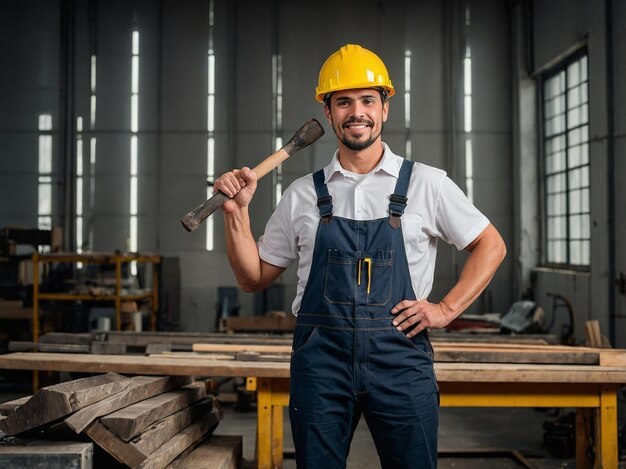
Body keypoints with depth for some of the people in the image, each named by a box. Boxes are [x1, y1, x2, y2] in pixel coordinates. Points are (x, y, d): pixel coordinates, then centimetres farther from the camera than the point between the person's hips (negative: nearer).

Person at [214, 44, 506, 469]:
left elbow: (491, 246, 10)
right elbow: (254, 278, 12)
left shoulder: (426, 184, 3)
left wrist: (446, 309, 0)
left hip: (399, 357, -1)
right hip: (320, 359, 1)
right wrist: (237, 211, -1)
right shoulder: (303, 195, 7)